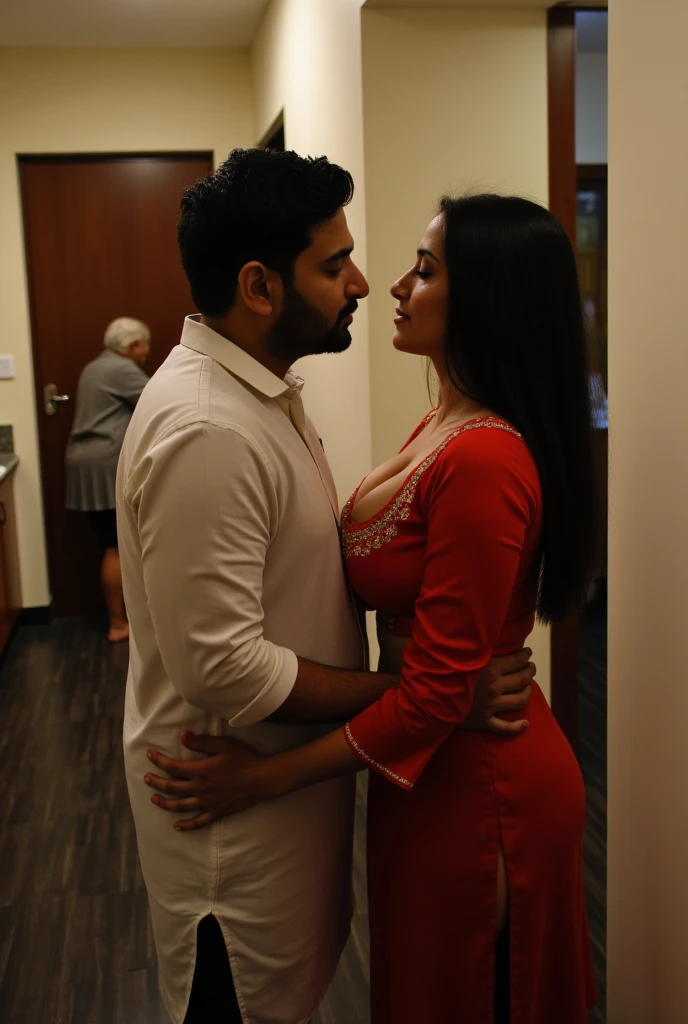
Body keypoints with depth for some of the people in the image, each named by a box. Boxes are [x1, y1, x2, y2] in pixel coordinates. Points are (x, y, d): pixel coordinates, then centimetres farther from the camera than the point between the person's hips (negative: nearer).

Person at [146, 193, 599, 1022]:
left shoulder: (483, 461, -28)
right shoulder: (442, 427, 3)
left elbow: (437, 688, -26)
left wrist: (268, 776, -20)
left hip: (472, 780, -9)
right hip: (446, 759, 9)